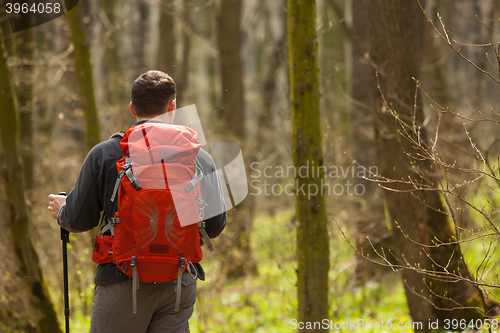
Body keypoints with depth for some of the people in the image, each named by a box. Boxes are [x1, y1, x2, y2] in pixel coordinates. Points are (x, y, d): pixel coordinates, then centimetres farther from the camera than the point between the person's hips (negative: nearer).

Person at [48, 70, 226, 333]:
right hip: (179, 281, 2)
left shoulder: (104, 154, -5)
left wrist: (62, 212, 22)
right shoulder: (198, 158, -1)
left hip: (122, 283, -1)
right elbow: (215, 226, 4)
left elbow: (79, 219, -1)